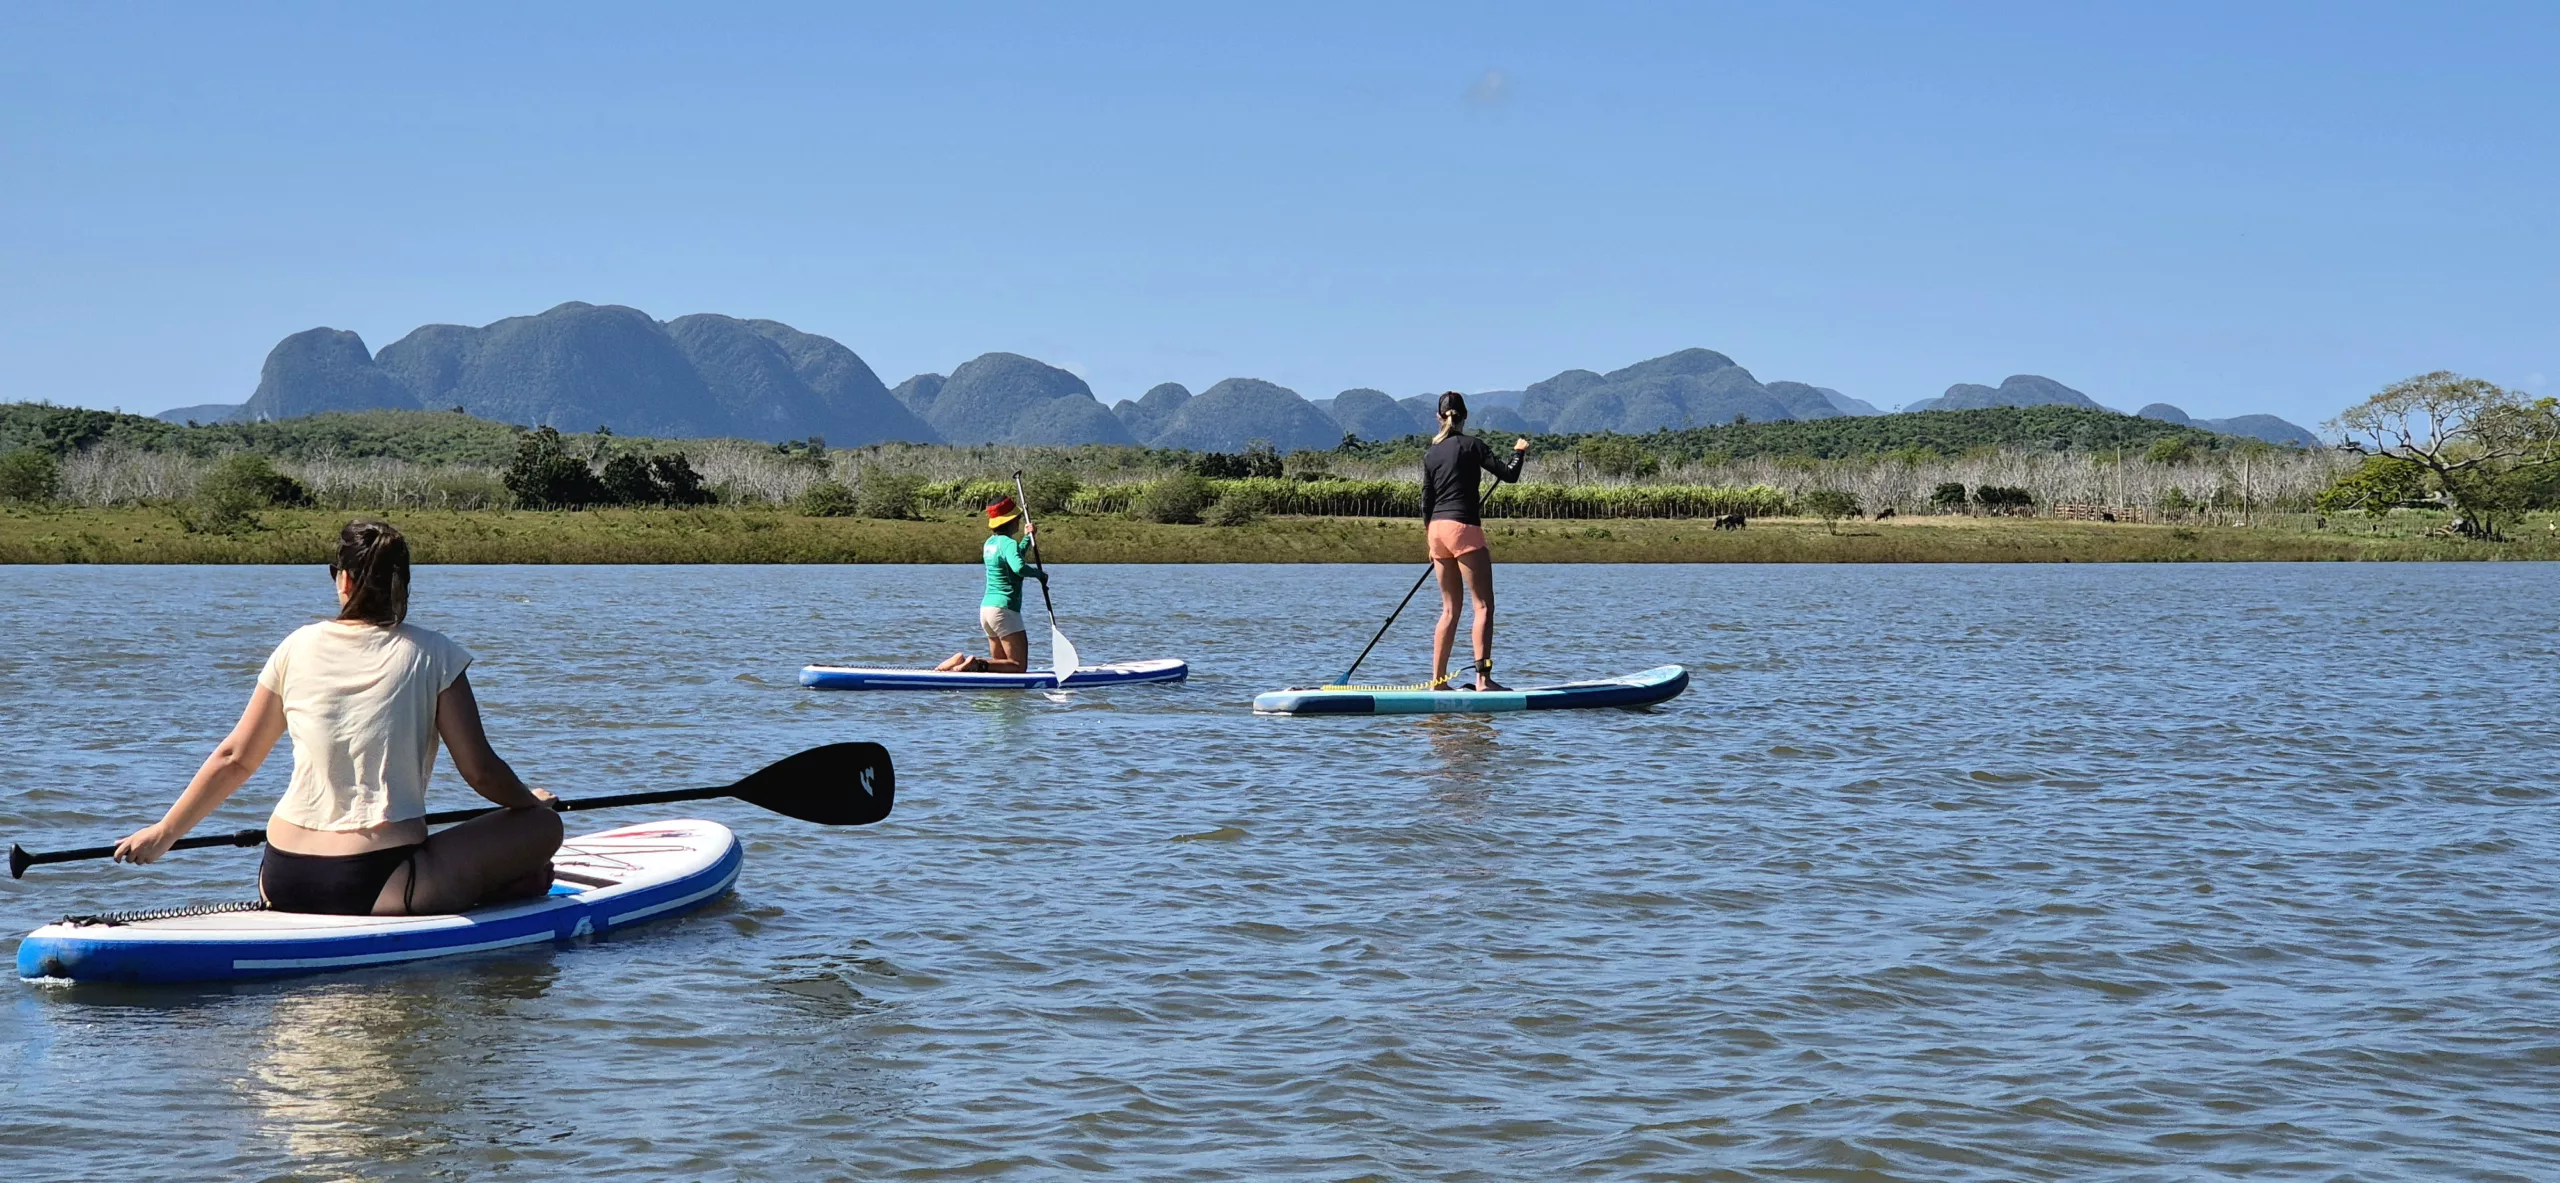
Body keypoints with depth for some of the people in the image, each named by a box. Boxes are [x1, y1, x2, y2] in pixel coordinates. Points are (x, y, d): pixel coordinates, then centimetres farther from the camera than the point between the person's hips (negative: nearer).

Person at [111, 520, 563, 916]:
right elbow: (480, 771, -4)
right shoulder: (431, 655, -3)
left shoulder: (297, 648, 7)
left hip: (285, 885, 4)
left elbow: (234, 759, 12)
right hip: (377, 883, -4)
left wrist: (164, 833, 25)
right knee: (542, 825, 5)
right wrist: (531, 801, 18)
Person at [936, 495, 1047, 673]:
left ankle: (962, 661, -3)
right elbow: (1019, 568, -33)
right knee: (1018, 666, -5)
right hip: (1004, 610, -9)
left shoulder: (990, 543, 14)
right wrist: (1039, 573, -16)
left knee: (1001, 664, 15)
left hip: (986, 607, 9)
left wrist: (1027, 538, 37)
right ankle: (977, 665, -22)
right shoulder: (1008, 543, -13)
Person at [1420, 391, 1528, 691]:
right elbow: (1508, 474, -6)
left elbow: (1427, 501, 14)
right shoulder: (1471, 445, -5)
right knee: (1484, 606, -5)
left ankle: (1438, 680, 10)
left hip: (1437, 529, 7)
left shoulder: (1431, 454, 12)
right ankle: (1483, 677, -13)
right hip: (1463, 527, -7)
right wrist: (1518, 451, 14)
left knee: (1450, 609, 12)